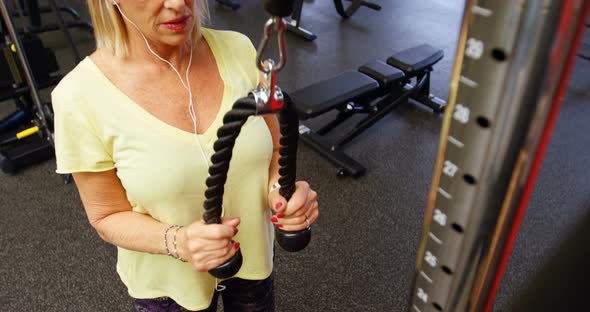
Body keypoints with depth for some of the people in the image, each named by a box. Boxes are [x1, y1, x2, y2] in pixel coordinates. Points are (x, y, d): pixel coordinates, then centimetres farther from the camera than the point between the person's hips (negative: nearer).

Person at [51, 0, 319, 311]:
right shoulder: (81, 96, -23)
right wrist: (177, 241, -30)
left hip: (255, 251, 3)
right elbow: (108, 216, -12)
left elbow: (272, 150, -2)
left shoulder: (237, 49, -15)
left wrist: (281, 188, -23)